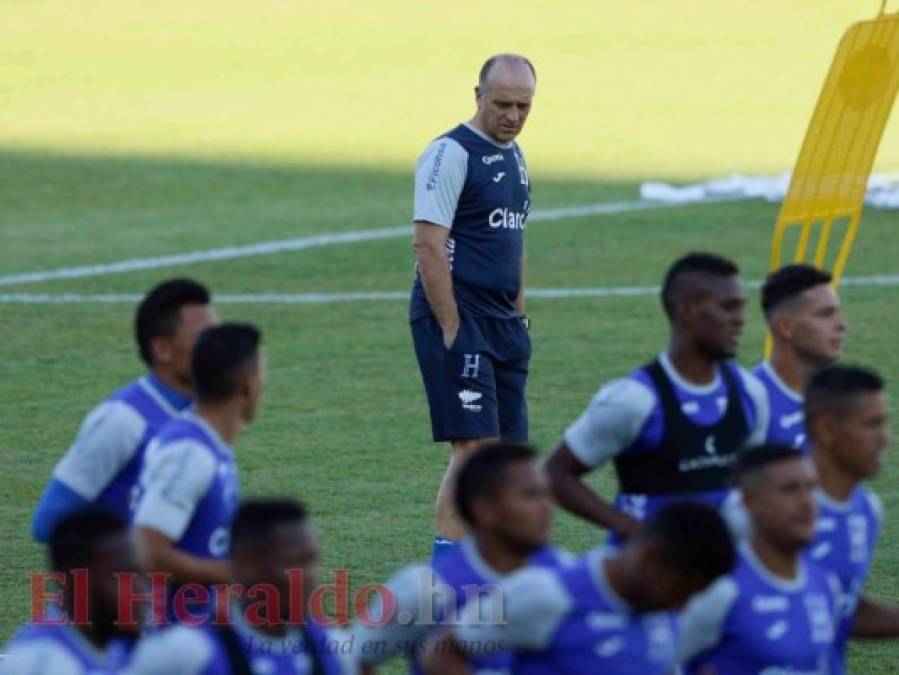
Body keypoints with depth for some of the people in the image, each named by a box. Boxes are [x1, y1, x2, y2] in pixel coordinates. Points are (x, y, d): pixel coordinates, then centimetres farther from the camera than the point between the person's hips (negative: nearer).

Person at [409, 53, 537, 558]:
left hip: (502, 323, 9)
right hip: (456, 317, -9)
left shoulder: (513, 156, 16)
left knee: (508, 446, 8)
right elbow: (428, 245, -16)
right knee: (475, 444, -14)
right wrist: (451, 329, -19)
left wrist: (519, 316, 18)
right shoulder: (451, 154, -11)